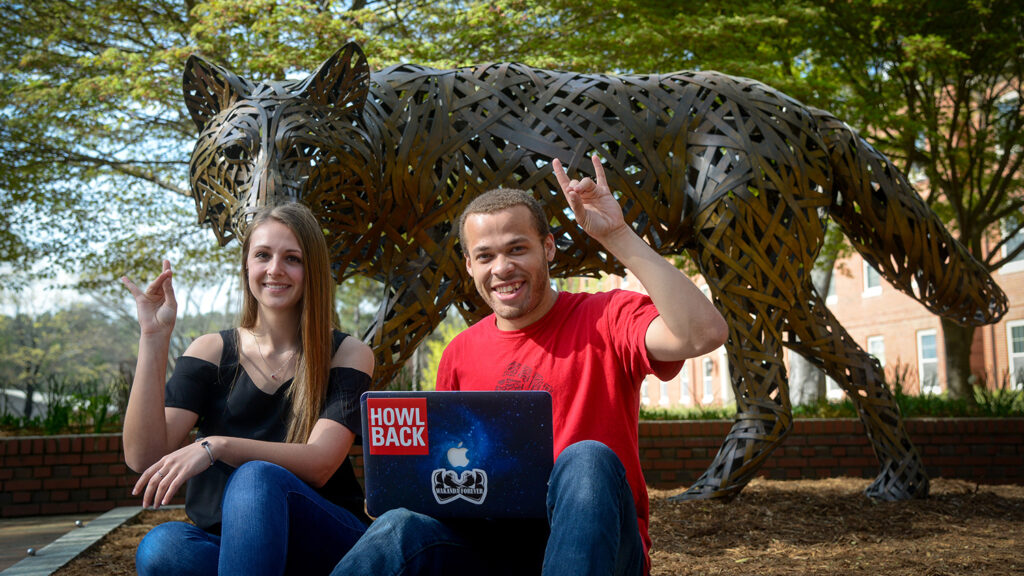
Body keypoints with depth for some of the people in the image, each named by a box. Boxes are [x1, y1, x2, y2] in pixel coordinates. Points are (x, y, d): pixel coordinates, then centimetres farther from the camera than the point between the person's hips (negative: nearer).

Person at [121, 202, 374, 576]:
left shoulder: (348, 355, 3)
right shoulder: (211, 352, 8)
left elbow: (319, 465, -13)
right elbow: (143, 456, -5)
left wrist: (216, 446, -26)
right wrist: (153, 337, -10)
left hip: (327, 539, -2)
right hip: (224, 545, 2)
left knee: (257, 478, -34)